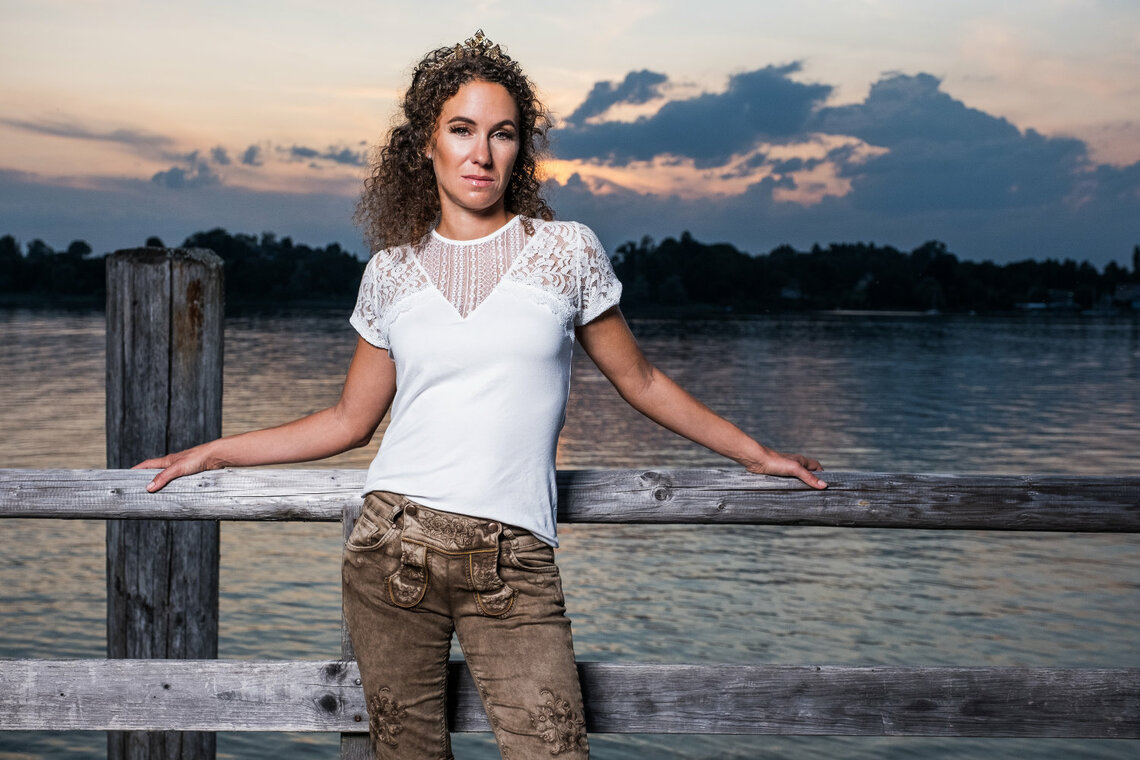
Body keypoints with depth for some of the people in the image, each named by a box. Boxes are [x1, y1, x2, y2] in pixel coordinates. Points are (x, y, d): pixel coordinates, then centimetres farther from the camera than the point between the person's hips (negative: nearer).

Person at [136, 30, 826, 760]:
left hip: (514, 567, -1)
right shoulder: (393, 270, 8)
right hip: (393, 547, 2)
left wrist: (758, 454, 19)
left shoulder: (566, 250, 4)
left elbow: (639, 380, 14)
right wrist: (215, 452, 17)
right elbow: (349, 420, 17)